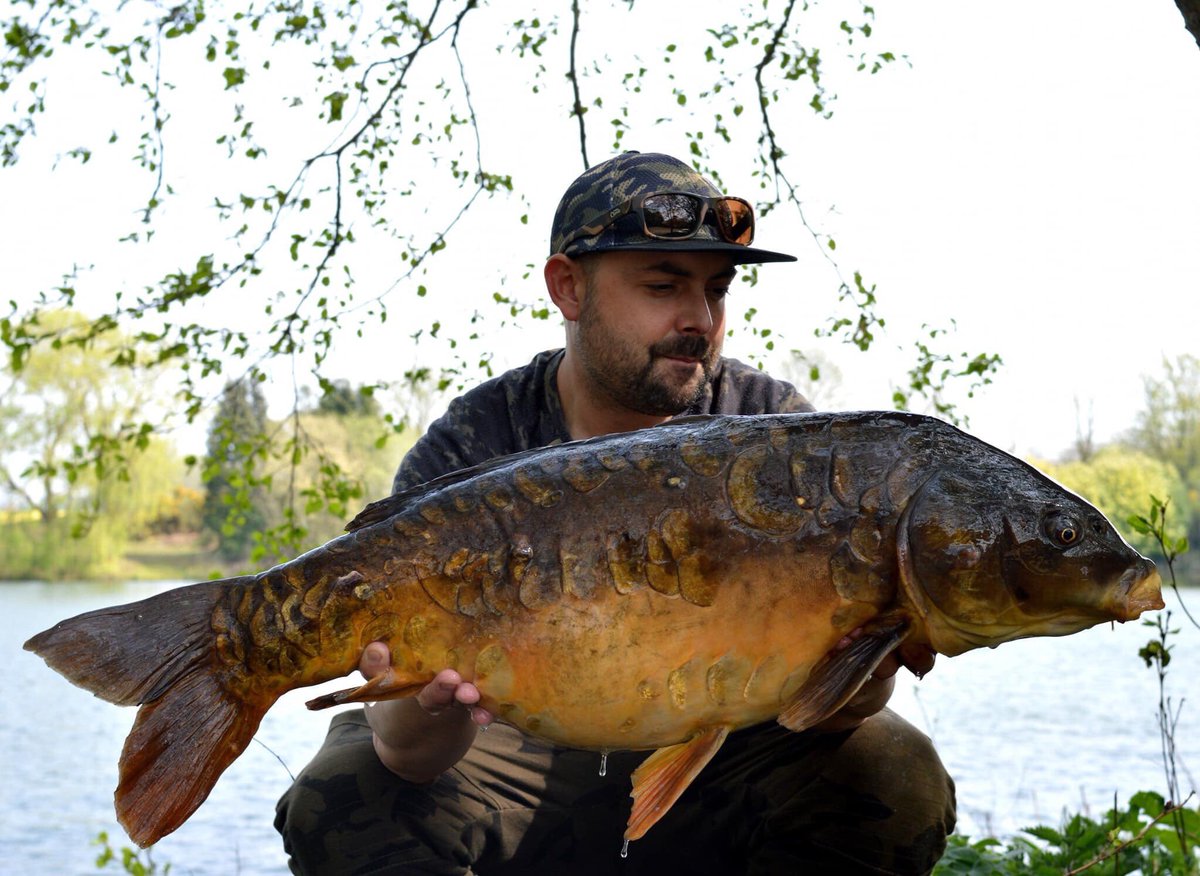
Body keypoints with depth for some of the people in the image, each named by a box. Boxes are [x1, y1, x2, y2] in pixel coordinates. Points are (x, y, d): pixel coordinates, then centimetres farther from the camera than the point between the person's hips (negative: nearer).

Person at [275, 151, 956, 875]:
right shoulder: (468, 454, -13)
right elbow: (411, 753, -22)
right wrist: (432, 716, -47)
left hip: (722, 755, 1)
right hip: (521, 761, -1)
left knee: (898, 783, -26)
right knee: (337, 806, -27)